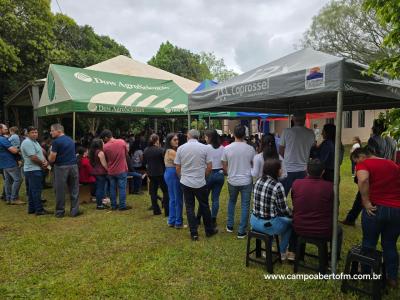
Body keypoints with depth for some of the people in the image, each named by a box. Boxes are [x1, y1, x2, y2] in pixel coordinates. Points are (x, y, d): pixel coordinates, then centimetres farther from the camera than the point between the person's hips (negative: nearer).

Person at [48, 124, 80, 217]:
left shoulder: (56, 141, -9)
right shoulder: (71, 140, 13)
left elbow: (52, 159, -10)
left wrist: (50, 153, 11)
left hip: (61, 167, -5)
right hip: (73, 166, 5)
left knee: (60, 191, 5)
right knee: (74, 190, 8)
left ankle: (60, 212, 13)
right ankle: (75, 211, 11)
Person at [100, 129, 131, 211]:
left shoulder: (105, 147, -9)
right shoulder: (122, 142, -9)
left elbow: (106, 160, 2)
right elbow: (126, 153, 3)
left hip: (111, 171, 1)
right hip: (122, 170, -1)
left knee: (112, 188, 12)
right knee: (122, 188, 4)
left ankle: (113, 205, 19)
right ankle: (122, 206, 8)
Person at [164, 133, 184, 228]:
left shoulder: (168, 151, 13)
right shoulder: (171, 151, -15)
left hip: (168, 174, 10)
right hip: (173, 175, -10)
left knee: (172, 199, 16)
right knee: (178, 199, 0)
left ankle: (171, 221, 24)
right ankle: (178, 223, 8)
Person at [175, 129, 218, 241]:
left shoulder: (181, 148, -2)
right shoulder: (204, 148, -5)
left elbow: (177, 168, 2)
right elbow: (209, 167, -3)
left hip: (185, 182, 1)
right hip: (200, 183, -1)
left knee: (189, 208, 9)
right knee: (204, 206, 13)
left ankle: (194, 233, 13)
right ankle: (209, 230, 26)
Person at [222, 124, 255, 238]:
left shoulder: (227, 148, -9)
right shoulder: (250, 149, -10)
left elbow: (224, 166, 0)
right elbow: (254, 165, 3)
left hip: (232, 181, 2)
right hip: (246, 181, -1)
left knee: (231, 202, 24)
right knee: (245, 205, 8)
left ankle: (230, 226, 30)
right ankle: (242, 231, 12)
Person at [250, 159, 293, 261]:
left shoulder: (258, 181, -1)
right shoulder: (277, 186, -20)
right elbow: (284, 210, -13)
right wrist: (292, 214, 10)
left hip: (254, 221, 6)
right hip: (268, 224, -6)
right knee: (290, 221, 21)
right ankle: (282, 253, 34)